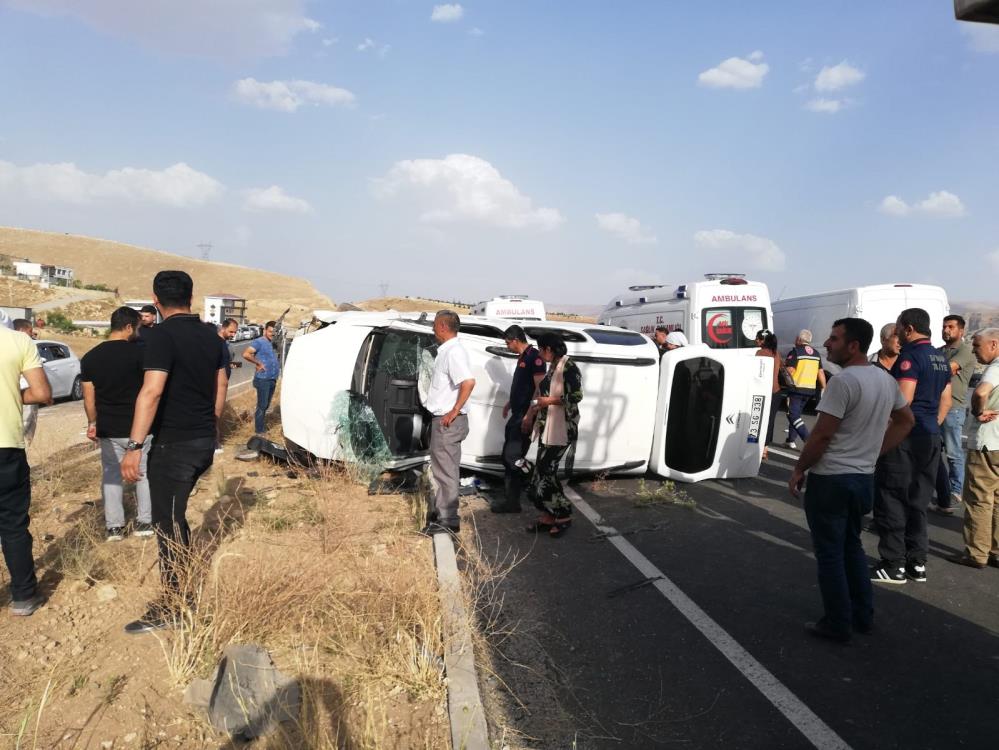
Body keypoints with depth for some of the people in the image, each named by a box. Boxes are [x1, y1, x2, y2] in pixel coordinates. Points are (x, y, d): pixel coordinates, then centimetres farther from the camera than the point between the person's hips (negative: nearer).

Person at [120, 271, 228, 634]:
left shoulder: (162, 335, -16)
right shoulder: (210, 334, 8)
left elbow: (151, 392, -24)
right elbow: (221, 386, 14)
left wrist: (134, 446, -24)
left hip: (173, 444, -8)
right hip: (205, 442, 8)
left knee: (167, 523, 2)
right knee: (175, 513, 24)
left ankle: (172, 606, 9)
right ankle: (183, 579, 35)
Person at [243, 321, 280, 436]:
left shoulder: (273, 343, 13)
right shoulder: (259, 342, -12)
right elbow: (246, 354, -23)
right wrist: (259, 364, -16)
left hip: (273, 379, 8)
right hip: (263, 379, -8)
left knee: (266, 405, 18)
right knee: (262, 405, -1)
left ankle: (259, 419, 36)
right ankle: (259, 430, 7)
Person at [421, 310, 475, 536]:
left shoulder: (454, 352, -18)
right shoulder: (446, 350, 13)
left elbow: (468, 382, -32)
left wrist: (454, 412, -25)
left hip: (448, 421, -10)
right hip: (442, 419, 10)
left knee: (445, 471, -3)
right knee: (440, 468, 19)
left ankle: (448, 521, 5)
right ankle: (440, 511, 31)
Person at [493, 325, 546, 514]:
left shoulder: (534, 357, -14)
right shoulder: (522, 357, 16)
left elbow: (540, 388, -20)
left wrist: (529, 415, -23)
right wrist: (510, 403, 30)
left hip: (525, 417, -10)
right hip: (516, 415, 10)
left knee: (513, 457, -13)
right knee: (508, 458, 10)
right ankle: (511, 501, 15)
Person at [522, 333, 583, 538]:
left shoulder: (569, 368, -14)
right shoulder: (553, 367, 14)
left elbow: (576, 397, -20)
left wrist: (549, 401, -15)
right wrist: (536, 407, 12)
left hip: (561, 429, -9)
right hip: (547, 428, 9)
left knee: (544, 472, -8)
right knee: (546, 471, 9)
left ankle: (564, 515, 5)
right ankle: (548, 517, 17)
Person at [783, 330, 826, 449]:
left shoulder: (795, 352, -9)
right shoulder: (816, 354, 13)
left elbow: (789, 370, -16)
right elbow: (821, 373, 12)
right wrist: (824, 389, 16)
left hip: (797, 387, -7)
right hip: (810, 389, 7)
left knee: (793, 415, -6)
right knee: (796, 414, 18)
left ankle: (809, 440, -20)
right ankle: (790, 440, 20)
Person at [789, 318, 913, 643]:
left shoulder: (843, 381, -20)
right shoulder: (886, 379, 7)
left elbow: (822, 435, -20)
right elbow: (906, 421, 21)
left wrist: (798, 470, -8)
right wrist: (875, 451, 18)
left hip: (831, 479, -8)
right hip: (863, 478, 8)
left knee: (830, 553, 3)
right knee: (852, 546, 21)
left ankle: (838, 624, 11)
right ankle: (863, 616, 28)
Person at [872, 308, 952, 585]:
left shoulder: (911, 355, -14)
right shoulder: (940, 359, 14)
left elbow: (903, 399, -21)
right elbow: (945, 401, 18)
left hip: (905, 437, -9)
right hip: (930, 438, 9)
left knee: (892, 501, -2)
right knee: (917, 501, 13)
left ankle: (894, 566, 1)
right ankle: (917, 563, 18)